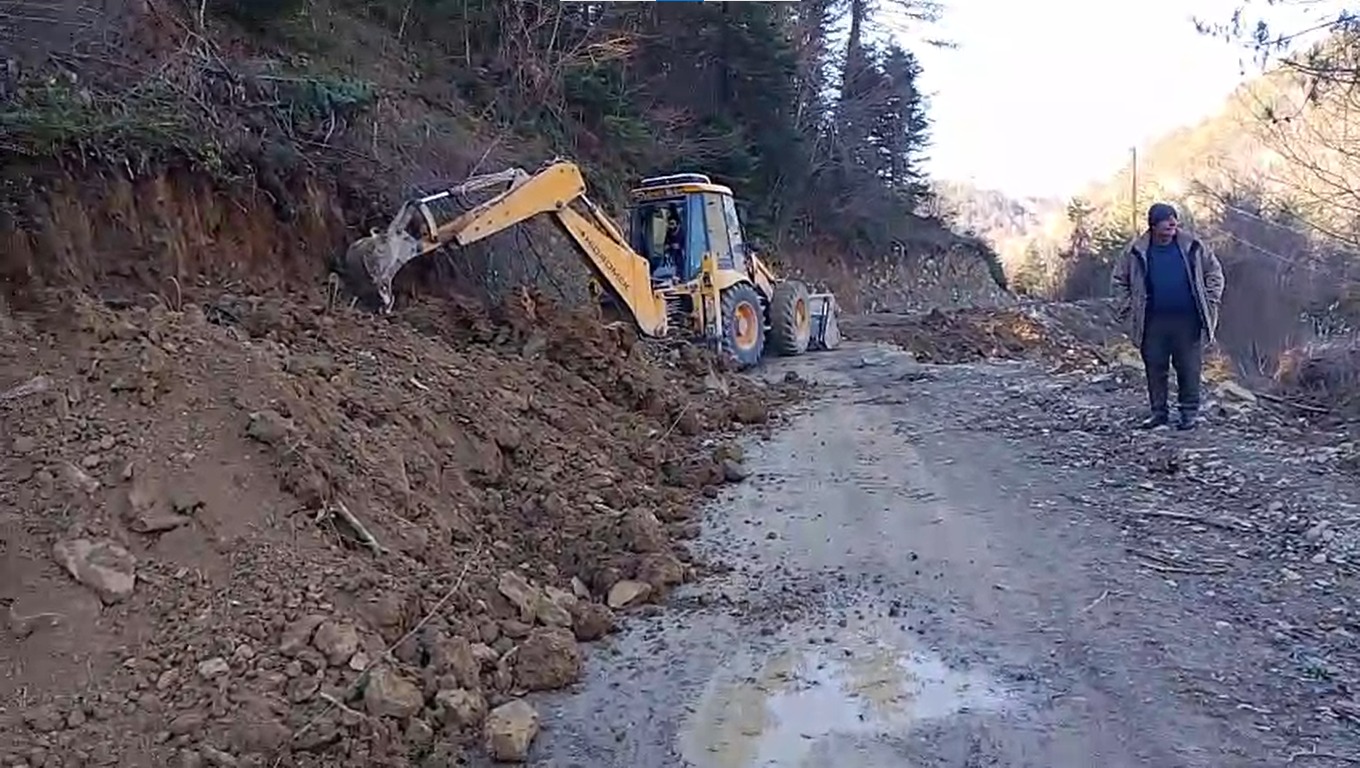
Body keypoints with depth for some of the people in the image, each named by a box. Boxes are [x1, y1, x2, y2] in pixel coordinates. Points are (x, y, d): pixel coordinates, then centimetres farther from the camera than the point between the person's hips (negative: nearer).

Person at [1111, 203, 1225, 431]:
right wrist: (1128, 310, 2)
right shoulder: (1137, 251, 0)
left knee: (1189, 367, 2)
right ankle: (1159, 412, 17)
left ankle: (1190, 412, 14)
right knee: (1155, 367, 5)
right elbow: (1119, 281, 10)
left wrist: (1210, 302, 3)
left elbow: (1214, 272, 11)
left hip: (1188, 320, 0)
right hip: (1153, 322, 0)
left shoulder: (1192, 246, 1)